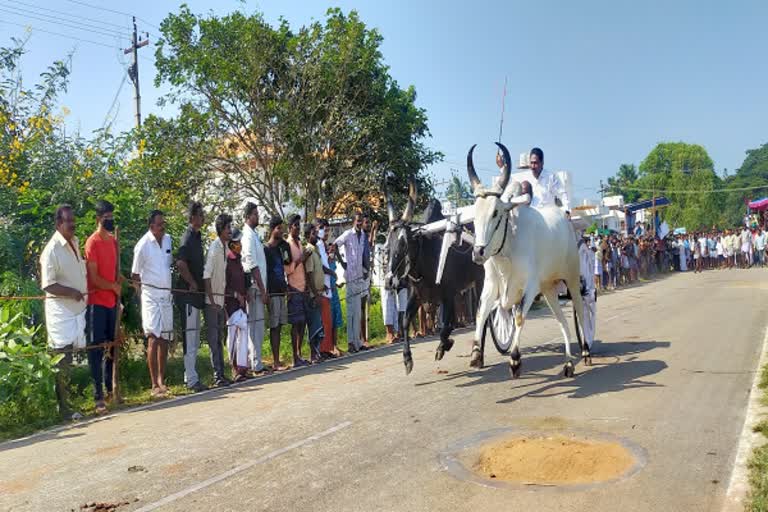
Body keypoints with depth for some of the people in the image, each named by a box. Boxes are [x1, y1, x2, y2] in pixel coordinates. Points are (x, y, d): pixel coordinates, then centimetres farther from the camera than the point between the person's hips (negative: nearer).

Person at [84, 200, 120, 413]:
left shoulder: (113, 240, 12)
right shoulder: (92, 242, -11)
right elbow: (94, 278, -14)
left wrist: (117, 290, 6)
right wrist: (114, 287, -4)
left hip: (112, 301, 7)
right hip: (97, 302, -7)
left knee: (112, 346, 14)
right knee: (96, 348, -4)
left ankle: (110, 387, 28)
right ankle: (98, 396, 0)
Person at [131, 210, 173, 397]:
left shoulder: (169, 240, 7)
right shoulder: (143, 245, -9)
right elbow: (134, 276, -1)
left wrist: (173, 289, 11)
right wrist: (143, 291, -1)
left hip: (167, 294, 6)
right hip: (151, 295, -6)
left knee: (165, 339, 10)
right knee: (153, 338, -9)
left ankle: (162, 381, 20)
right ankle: (155, 385, -6)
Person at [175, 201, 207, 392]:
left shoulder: (197, 236, 15)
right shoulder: (188, 237, -14)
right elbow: (180, 263, -27)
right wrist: (193, 283, -17)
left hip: (196, 294, 10)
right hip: (188, 294, -10)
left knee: (195, 339, 15)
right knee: (190, 337, -4)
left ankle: (190, 377, 24)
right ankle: (192, 380, 3)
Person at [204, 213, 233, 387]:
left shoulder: (225, 247, 9)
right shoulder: (214, 248, -16)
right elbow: (206, 276, -19)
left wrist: (223, 301, 15)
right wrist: (212, 301, -19)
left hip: (221, 300, 8)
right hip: (212, 301, -8)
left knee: (218, 338, 13)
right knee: (213, 339, -3)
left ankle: (221, 374, 19)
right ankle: (217, 375, 1)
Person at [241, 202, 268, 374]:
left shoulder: (254, 235, 16)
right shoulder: (248, 236, -13)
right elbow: (253, 266, -17)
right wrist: (262, 290, -16)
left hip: (258, 287, 9)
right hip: (255, 287, -9)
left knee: (256, 326, 13)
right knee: (256, 325, -4)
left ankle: (255, 362, 21)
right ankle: (256, 365, 1)